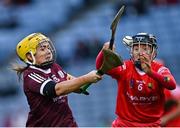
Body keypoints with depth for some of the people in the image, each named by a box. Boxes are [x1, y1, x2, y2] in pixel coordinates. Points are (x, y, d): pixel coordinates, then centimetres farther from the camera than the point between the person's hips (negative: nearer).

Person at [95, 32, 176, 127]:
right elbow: (100, 66, -19)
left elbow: (172, 85, -27)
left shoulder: (159, 69, -6)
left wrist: (150, 73, -44)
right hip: (124, 124, 0)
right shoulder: (125, 67, -4)